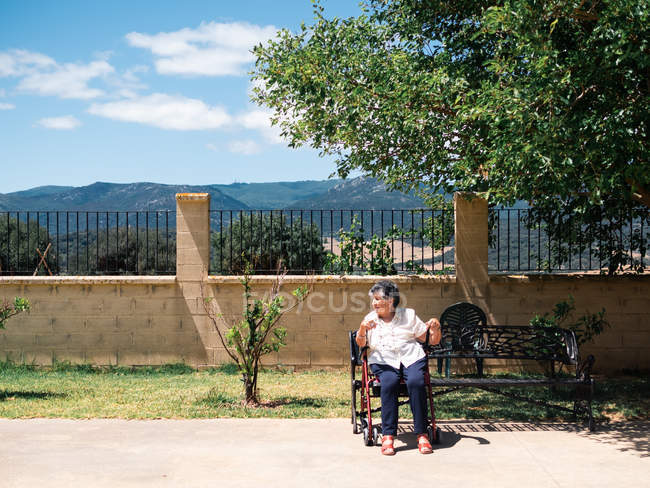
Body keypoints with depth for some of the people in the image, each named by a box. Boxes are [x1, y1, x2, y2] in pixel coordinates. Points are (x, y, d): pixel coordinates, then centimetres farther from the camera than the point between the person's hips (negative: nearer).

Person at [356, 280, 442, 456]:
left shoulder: (409, 315, 18)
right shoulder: (370, 319, 20)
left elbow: (432, 341, 17)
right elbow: (361, 344, 5)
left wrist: (436, 329, -4)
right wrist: (362, 329, -14)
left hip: (411, 357, 0)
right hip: (383, 360, 0)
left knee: (416, 382, -32)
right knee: (389, 382, -34)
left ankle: (422, 435, -29)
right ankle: (388, 436, -33)